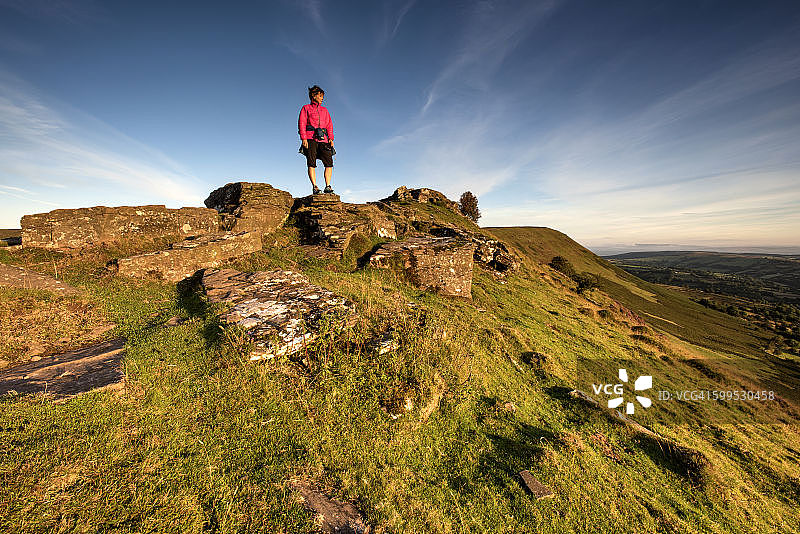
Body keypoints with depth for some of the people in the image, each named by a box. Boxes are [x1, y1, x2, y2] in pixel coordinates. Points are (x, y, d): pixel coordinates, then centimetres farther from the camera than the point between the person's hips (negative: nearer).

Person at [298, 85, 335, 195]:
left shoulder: (324, 110, 27)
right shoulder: (306, 108, 16)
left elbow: (329, 125, 19)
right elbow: (301, 123, 6)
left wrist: (331, 138, 3)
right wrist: (304, 138, -9)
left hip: (323, 139, 3)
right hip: (310, 138, -3)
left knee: (329, 163, -13)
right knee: (311, 163, -12)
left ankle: (328, 186, -13)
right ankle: (314, 186, -15)